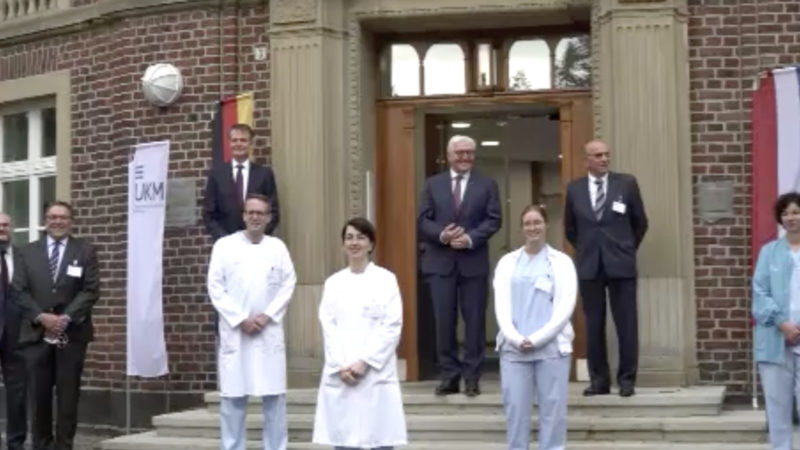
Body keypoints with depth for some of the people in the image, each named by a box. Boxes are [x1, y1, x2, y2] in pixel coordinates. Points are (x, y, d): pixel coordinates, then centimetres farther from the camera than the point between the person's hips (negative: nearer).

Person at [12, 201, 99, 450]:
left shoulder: (85, 251, 7)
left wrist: (66, 318, -13)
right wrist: (42, 317, -12)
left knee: (68, 394, -2)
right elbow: (20, 291, 4)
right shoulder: (27, 252, 12)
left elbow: (91, 290, -2)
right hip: (36, 333, 1)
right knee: (39, 394, 2)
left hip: (72, 333, -1)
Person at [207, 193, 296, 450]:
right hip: (234, 331, -1)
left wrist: (267, 316, -8)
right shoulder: (225, 245, 2)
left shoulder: (277, 247, 9)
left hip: (269, 331, 2)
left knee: (274, 395, 2)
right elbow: (215, 286, -3)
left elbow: (288, 284, 4)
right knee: (233, 395, 0)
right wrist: (241, 320, -9)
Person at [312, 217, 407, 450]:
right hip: (339, 375, 3)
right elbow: (328, 327, 5)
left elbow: (392, 327, -4)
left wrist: (364, 362, -12)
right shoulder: (333, 282, 11)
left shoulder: (386, 280, 2)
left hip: (376, 373, -3)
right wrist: (341, 366, -8)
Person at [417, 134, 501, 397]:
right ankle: (449, 375, 8)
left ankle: (472, 377, 9)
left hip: (473, 261, -1)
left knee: (474, 319, 2)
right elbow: (423, 220, 4)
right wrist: (441, 235, -15)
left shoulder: (487, 185, 7)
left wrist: (471, 238, -17)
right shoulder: (433, 184, 10)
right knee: (444, 320, 1)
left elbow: (494, 219, -2)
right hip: (440, 261, 1)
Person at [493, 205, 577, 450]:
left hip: (552, 347, -2)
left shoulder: (561, 262, 4)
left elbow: (565, 306, -4)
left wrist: (536, 339, -11)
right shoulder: (507, 262, 11)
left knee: (553, 410, 0)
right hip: (514, 348, 2)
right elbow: (501, 305, 4)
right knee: (515, 409, 2)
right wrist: (516, 339, -11)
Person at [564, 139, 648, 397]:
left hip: (621, 264, -2)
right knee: (594, 324, 4)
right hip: (589, 265, 2)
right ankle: (599, 379, 11)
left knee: (626, 323, 0)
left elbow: (640, 222, 10)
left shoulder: (627, 183, 1)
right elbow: (570, 228, 17)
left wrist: (628, 249, 11)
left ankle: (626, 379, 7)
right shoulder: (574, 189, 6)